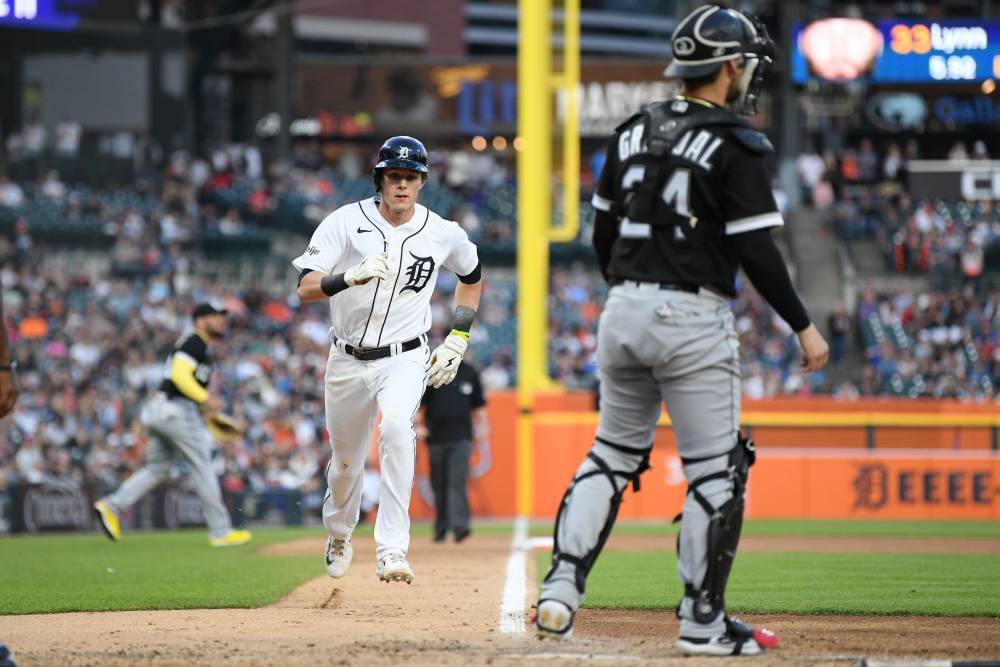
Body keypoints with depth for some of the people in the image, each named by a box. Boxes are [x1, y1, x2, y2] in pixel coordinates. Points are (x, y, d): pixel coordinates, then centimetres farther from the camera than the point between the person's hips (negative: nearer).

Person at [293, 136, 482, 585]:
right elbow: (305, 290, -19)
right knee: (346, 461, 14)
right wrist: (352, 276, -38)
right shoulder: (346, 222, -10)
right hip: (347, 360, 1)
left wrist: (458, 338, 9)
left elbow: (472, 277, 18)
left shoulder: (443, 233, -4)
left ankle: (392, 550, -33)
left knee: (396, 426, -32)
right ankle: (339, 531, 50)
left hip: (405, 359, -1)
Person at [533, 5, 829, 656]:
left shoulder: (634, 132, 10)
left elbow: (603, 234, 14)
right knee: (716, 471, 2)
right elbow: (756, 250, -13)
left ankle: (561, 589, 5)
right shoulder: (735, 145, -10)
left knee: (614, 454, 17)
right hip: (693, 321, -7)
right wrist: (804, 326, -5)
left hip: (623, 309, 7)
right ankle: (702, 622, 4)